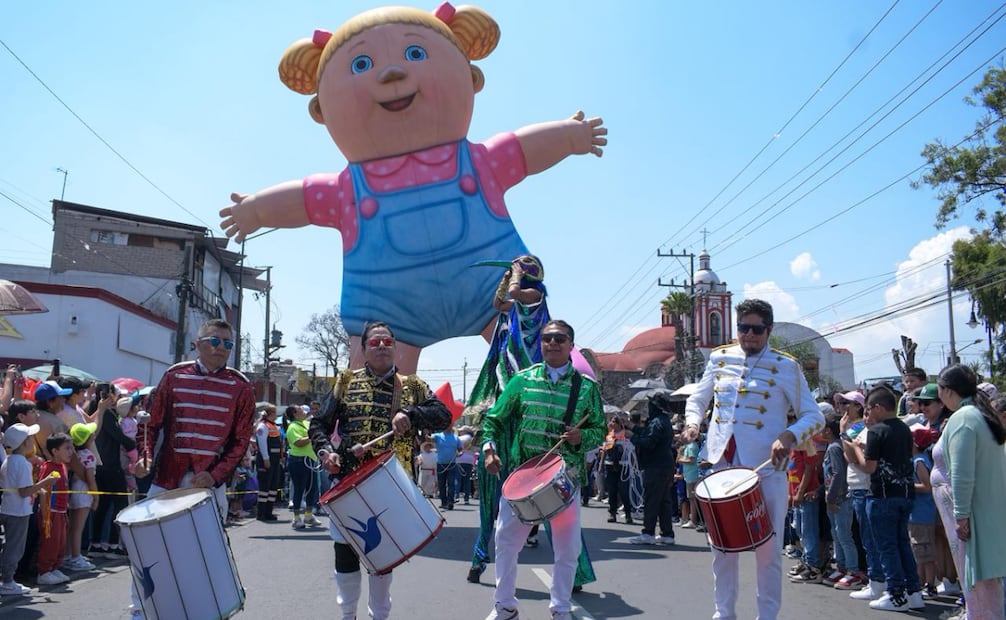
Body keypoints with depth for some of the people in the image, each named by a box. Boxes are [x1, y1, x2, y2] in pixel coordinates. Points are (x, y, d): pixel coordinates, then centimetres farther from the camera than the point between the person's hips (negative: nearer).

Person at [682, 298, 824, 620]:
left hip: (766, 469, -3)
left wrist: (788, 436, -22)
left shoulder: (785, 366, -3)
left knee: (768, 549, 4)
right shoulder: (719, 358, 7)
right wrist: (692, 422, -3)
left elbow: (814, 416, -3)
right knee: (722, 546, 11)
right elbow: (697, 399, 18)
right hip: (721, 464, 3)